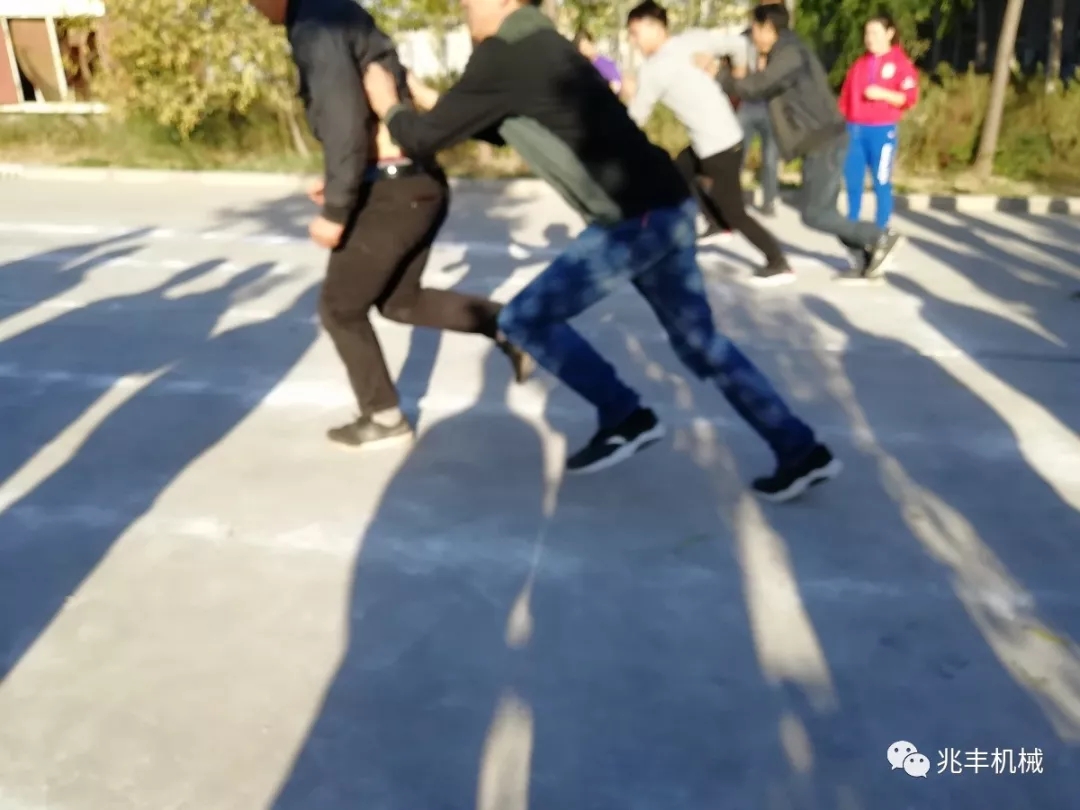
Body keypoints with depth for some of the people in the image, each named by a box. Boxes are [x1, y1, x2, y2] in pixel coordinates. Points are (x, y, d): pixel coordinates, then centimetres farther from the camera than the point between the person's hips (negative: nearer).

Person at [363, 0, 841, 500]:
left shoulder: (503, 53, -9)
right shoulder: (535, 45, 19)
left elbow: (429, 137, -2)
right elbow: (500, 125, 36)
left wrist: (389, 107, 18)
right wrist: (433, 111, 28)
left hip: (635, 220, -10)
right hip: (666, 210, 10)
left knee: (525, 319, 1)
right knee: (698, 340, 17)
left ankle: (625, 420, 10)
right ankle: (801, 452, 21)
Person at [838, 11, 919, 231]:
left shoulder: (901, 63, 0)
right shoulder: (860, 63, 15)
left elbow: (910, 98, -7)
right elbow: (846, 95, 13)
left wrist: (883, 94, -19)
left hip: (882, 130, -5)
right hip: (854, 129, 5)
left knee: (881, 181, -2)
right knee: (852, 179, 7)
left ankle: (881, 229, 5)